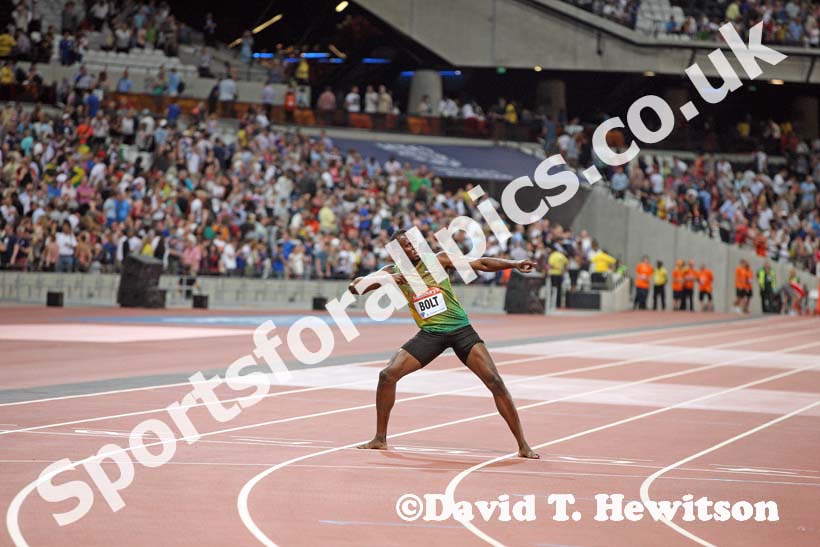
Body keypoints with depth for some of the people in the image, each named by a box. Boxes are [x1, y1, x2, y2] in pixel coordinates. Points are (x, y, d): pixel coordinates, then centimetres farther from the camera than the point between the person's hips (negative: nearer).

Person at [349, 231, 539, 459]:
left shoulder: (438, 259, -1)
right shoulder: (394, 271, 2)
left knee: (494, 381, -12)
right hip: (430, 334, 2)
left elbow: (480, 264, -1)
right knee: (388, 375, -11)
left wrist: (514, 264, -12)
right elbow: (354, 287, -5)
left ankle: (523, 446, -6)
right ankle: (380, 439, 5)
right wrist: (385, 279, -22)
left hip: (461, 329, -1)